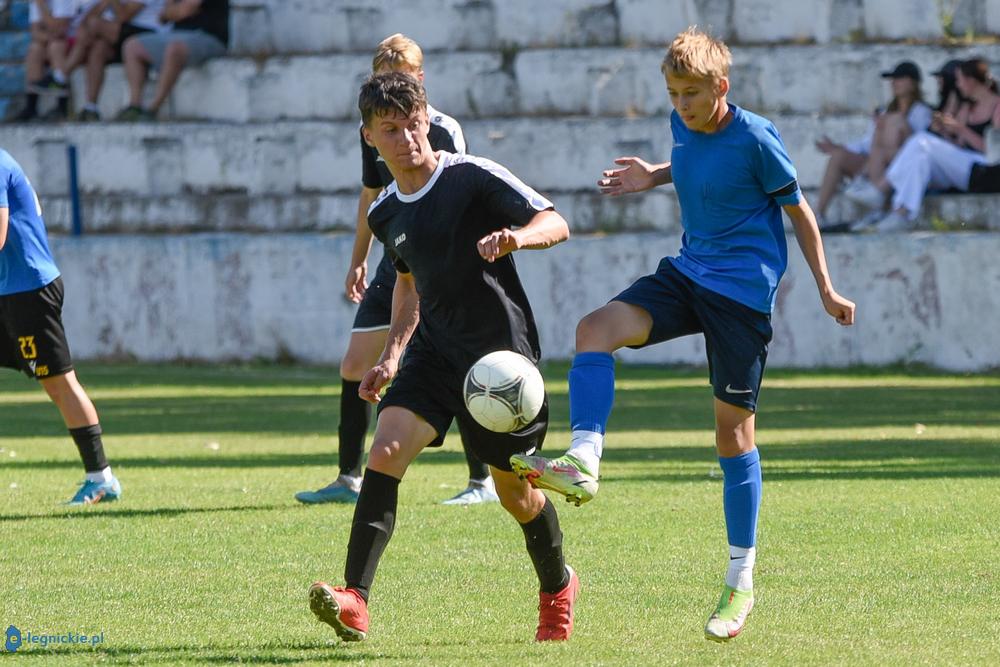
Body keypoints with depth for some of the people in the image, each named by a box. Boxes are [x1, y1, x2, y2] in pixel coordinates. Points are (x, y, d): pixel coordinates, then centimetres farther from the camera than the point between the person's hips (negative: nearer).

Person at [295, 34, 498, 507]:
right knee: (354, 369, 4)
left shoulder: (443, 130, -11)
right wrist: (358, 261, 23)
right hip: (395, 264, 7)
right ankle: (349, 480, 13)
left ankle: (483, 481, 0)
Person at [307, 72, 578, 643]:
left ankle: (558, 586, 38)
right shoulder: (385, 214, 9)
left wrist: (516, 236, -36)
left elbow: (555, 223, -14)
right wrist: (393, 353, 15)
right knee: (387, 449, -20)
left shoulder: (473, 178, -10)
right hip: (434, 353, 4)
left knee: (515, 490, 7)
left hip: (501, 352, -4)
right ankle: (355, 604, -28)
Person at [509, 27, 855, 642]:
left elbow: (798, 209, -5)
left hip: (744, 288, -6)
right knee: (597, 329, -19)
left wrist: (826, 289, -1)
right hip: (689, 271, 6)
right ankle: (583, 464, -28)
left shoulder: (755, 138, -15)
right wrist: (653, 176, 10)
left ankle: (742, 583, 6)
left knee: (733, 428, -2)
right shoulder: (685, 126, 3)